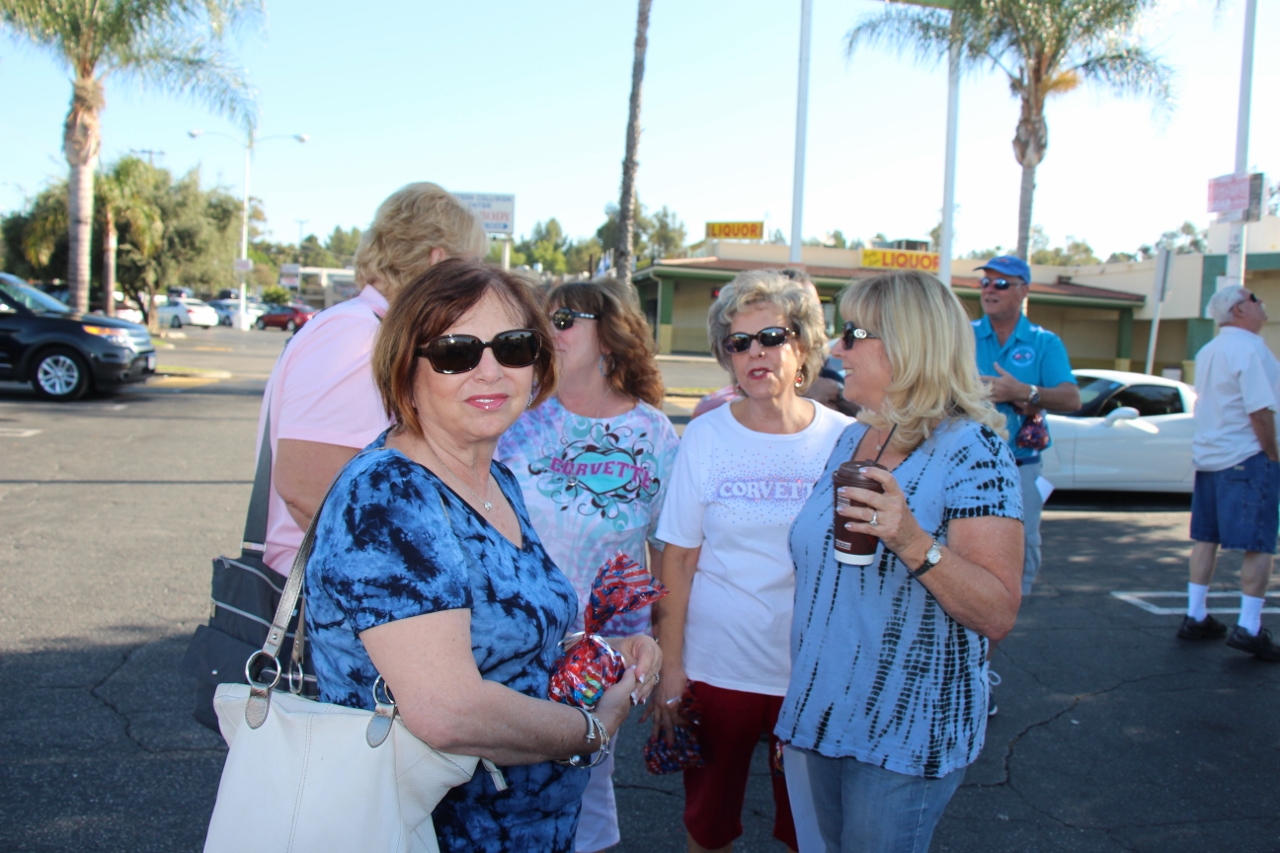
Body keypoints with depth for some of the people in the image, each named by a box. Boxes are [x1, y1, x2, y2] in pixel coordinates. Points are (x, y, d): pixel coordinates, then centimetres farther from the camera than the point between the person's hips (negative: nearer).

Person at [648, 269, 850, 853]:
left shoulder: (842, 439, -4)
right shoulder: (705, 437, -5)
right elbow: (679, 558, -3)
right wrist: (669, 666, -5)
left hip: (817, 669, 0)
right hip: (717, 666, 0)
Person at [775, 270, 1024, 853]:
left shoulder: (971, 449, -15)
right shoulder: (851, 441, 6)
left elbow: (998, 616, -19)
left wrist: (914, 543, -34)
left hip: (907, 733, -7)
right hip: (824, 713, 7)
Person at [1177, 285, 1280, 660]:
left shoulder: (1207, 351, 13)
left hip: (1207, 456, 8)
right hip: (1247, 457, -8)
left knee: (1206, 538, 12)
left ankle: (1195, 616, 16)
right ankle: (1248, 628, -7)